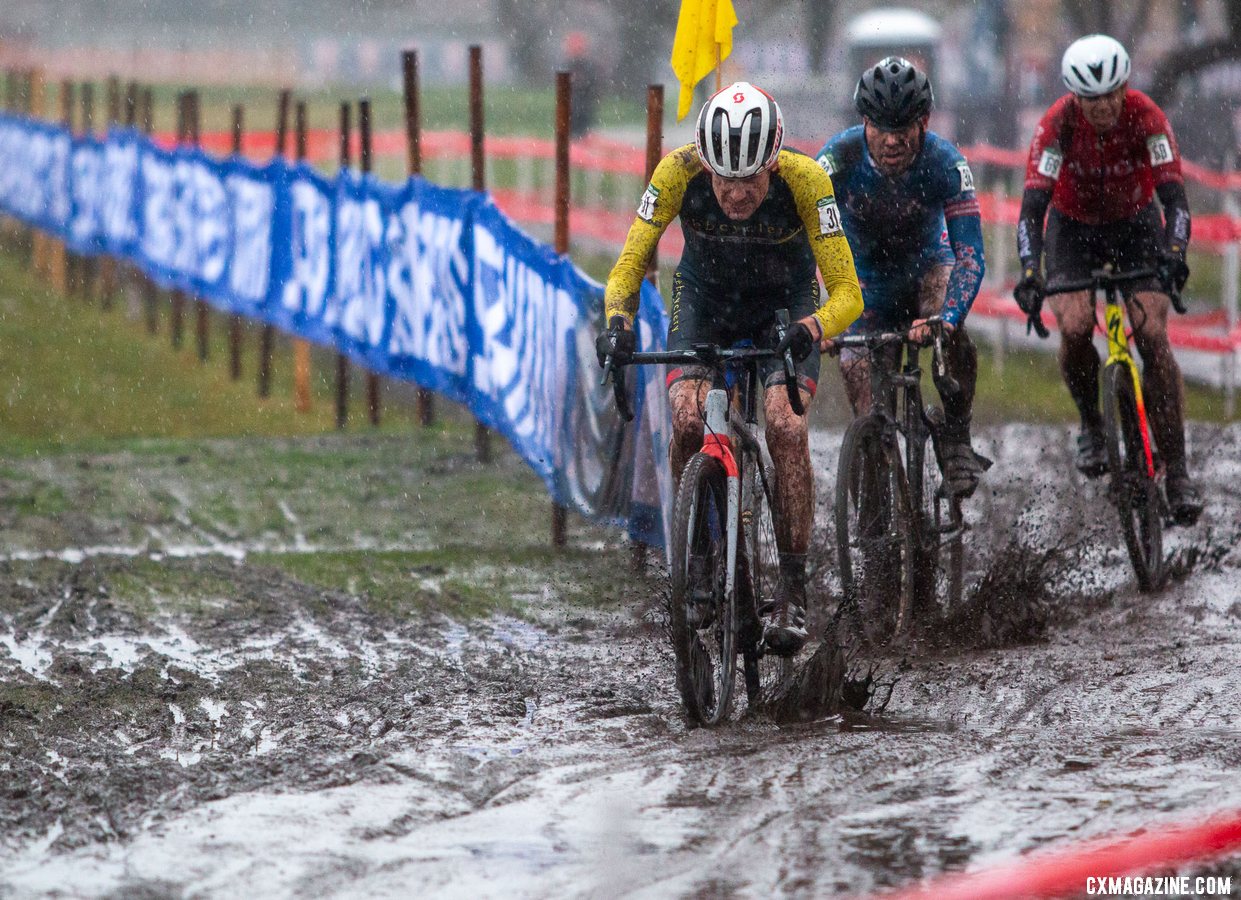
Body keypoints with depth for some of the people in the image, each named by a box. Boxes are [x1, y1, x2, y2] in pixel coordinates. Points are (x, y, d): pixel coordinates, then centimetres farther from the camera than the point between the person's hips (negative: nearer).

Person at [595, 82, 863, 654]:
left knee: (786, 426, -24)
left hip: (785, 302, -1)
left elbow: (846, 292, -30)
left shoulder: (803, 179, -32)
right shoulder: (679, 172, -30)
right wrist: (618, 319, -43)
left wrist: (813, 328, -51)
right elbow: (628, 266, -22)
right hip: (704, 298, 1)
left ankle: (793, 589, -14)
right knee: (687, 419, -23)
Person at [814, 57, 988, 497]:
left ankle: (956, 440, -11)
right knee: (859, 376, -10)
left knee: (952, 336, -32)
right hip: (865, 275, 1)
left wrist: (946, 317, -53)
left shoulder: (945, 164, -31)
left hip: (927, 265, -1)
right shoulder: (838, 159, -30)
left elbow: (970, 255, -35)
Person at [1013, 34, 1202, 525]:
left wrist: (1174, 253, -50)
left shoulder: (1146, 116, -27)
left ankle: (1177, 471, -12)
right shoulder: (1058, 124, -28)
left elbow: (1173, 196, -31)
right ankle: (1091, 425, 5)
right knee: (1074, 328, -24)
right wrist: (1029, 272, -48)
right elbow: (1033, 204, -33)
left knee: (1153, 335, -17)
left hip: (1135, 224, 0)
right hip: (1073, 227, 0)